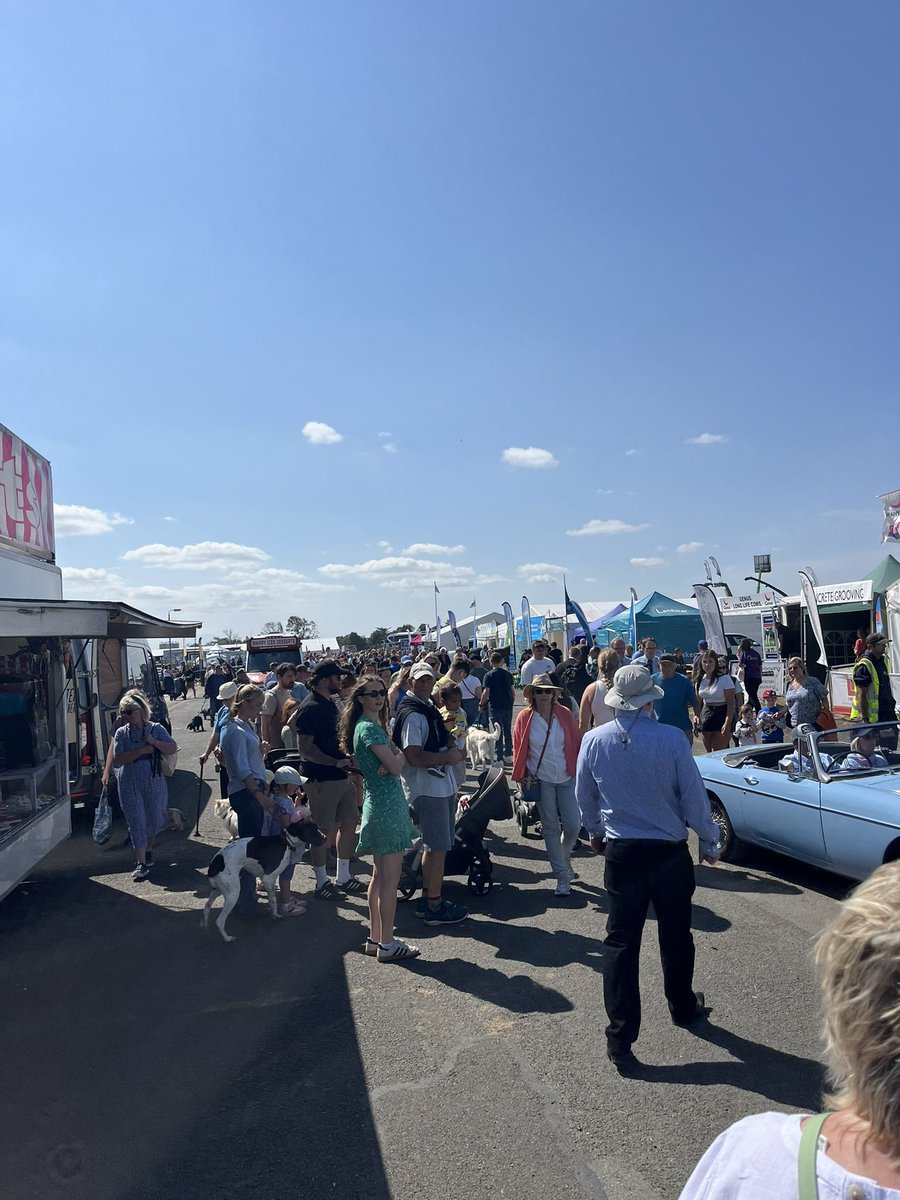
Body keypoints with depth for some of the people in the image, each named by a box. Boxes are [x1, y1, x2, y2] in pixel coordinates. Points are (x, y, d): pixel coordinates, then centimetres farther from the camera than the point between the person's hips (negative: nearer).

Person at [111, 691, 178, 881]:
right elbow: (117, 760, -10)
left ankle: (148, 850, 39)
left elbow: (172, 748, -7)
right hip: (130, 785, -1)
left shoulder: (155, 728, -3)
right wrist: (140, 751, -19)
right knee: (136, 822, -2)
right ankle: (141, 863, 3)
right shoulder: (121, 733, -2)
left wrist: (154, 742, -22)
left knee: (154, 820, 12)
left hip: (154, 782, 1)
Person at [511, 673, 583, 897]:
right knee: (551, 828, 4)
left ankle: (564, 856, 31)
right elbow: (518, 751, 2)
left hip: (567, 778, 1)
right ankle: (562, 876, 16)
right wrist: (521, 778, 0)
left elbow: (577, 742, 4)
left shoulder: (564, 714, -1)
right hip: (541, 780, -1)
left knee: (573, 825, -1)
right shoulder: (524, 718, -4)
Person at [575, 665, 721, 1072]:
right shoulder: (672, 739, -17)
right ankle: (683, 1007, 43)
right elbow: (694, 798, -9)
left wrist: (596, 831, 25)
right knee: (675, 936, 20)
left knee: (621, 941, 7)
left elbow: (585, 798, 6)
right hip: (670, 853, -1)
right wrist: (709, 844, 7)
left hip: (621, 852, 1)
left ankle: (620, 1039, 8)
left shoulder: (594, 741, -8)